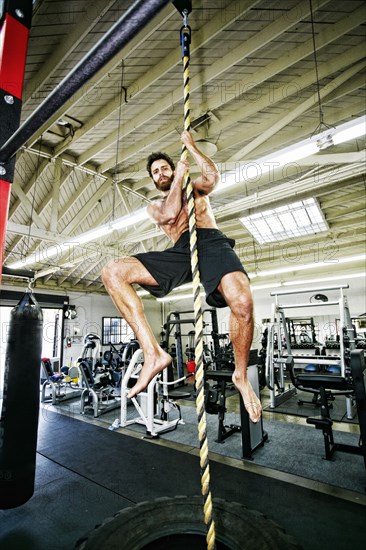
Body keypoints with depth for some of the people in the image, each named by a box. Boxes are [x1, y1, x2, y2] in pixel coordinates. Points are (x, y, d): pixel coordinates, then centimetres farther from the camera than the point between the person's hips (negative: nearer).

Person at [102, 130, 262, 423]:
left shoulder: (194, 188, 30)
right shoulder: (155, 206, 31)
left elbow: (213, 176, 5)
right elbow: (169, 215, 5)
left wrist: (191, 146, 17)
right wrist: (179, 176, 15)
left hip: (212, 242, -1)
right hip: (180, 251, 2)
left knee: (243, 303, -34)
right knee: (112, 272, -19)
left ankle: (241, 375, -5)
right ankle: (153, 353, -26)